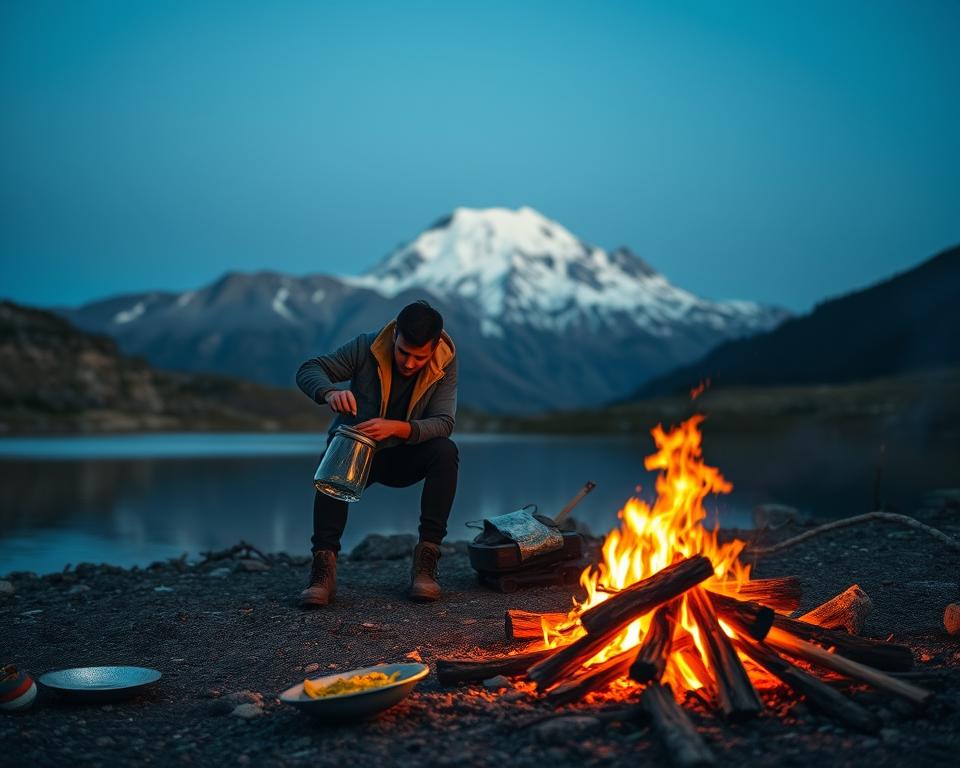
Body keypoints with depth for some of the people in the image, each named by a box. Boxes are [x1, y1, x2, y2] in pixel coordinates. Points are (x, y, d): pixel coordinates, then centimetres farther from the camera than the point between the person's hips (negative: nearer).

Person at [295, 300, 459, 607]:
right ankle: (324, 568, -36)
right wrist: (330, 393, -41)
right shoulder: (367, 347, -17)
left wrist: (397, 428, -44)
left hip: (405, 457, 1)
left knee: (445, 451, -29)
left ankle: (426, 559, -26)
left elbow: (443, 423, -25)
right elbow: (308, 370, -17)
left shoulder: (445, 364, -15)